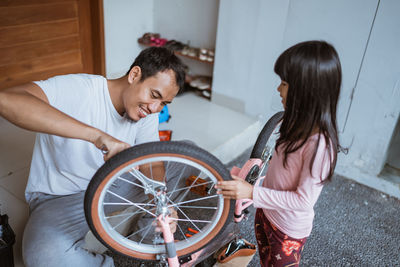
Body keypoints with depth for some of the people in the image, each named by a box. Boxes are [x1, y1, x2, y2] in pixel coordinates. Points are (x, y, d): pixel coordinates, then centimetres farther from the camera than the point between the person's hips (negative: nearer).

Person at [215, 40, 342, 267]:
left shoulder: (320, 144, -34)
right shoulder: (299, 124, -8)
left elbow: (303, 200, -28)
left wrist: (253, 193, -30)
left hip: (289, 230, -7)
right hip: (266, 213, 7)